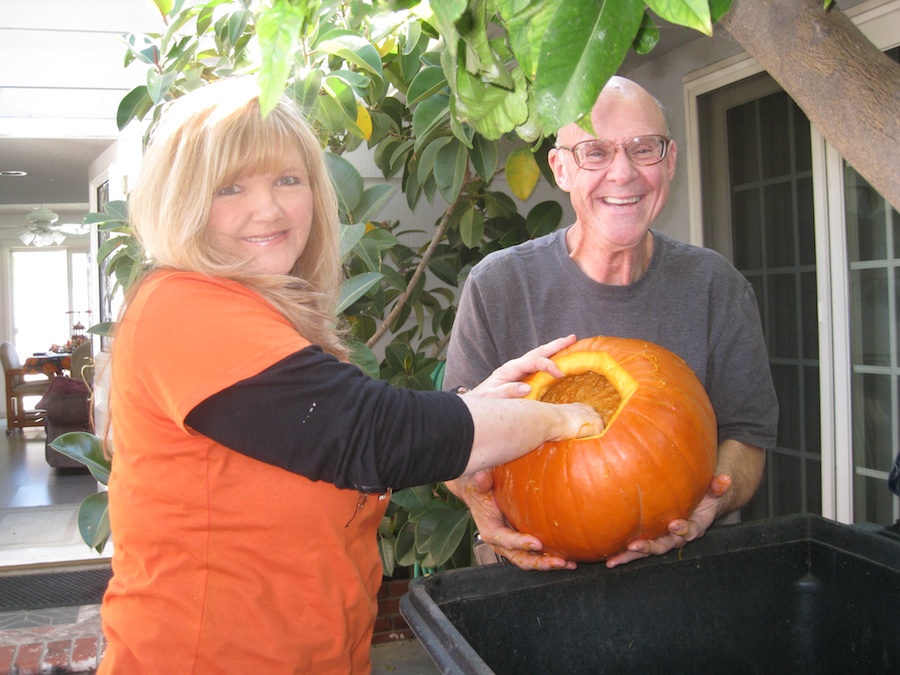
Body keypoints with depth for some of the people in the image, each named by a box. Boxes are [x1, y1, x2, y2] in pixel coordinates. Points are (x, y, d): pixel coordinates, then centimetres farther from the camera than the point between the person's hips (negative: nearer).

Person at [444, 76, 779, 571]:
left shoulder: (715, 288, 3)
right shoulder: (497, 286, -2)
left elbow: (746, 432, 6)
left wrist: (712, 500, -15)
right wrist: (480, 498, -20)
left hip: (678, 567, 1)